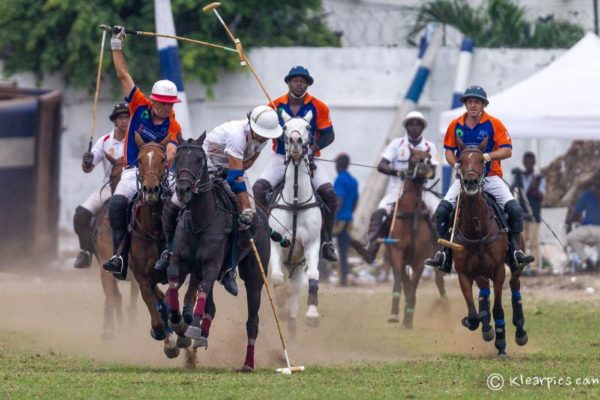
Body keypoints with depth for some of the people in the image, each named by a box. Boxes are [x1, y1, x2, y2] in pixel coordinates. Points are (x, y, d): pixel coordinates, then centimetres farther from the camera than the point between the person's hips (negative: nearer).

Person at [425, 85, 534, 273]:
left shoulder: (494, 124, -4)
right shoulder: (455, 126, 4)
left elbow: (507, 151, -7)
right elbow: (449, 150, 12)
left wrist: (488, 156, -23)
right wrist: (456, 164, -8)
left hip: (490, 176, -2)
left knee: (515, 209, -20)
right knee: (442, 211, -17)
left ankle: (515, 251, -10)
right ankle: (445, 252, -7)